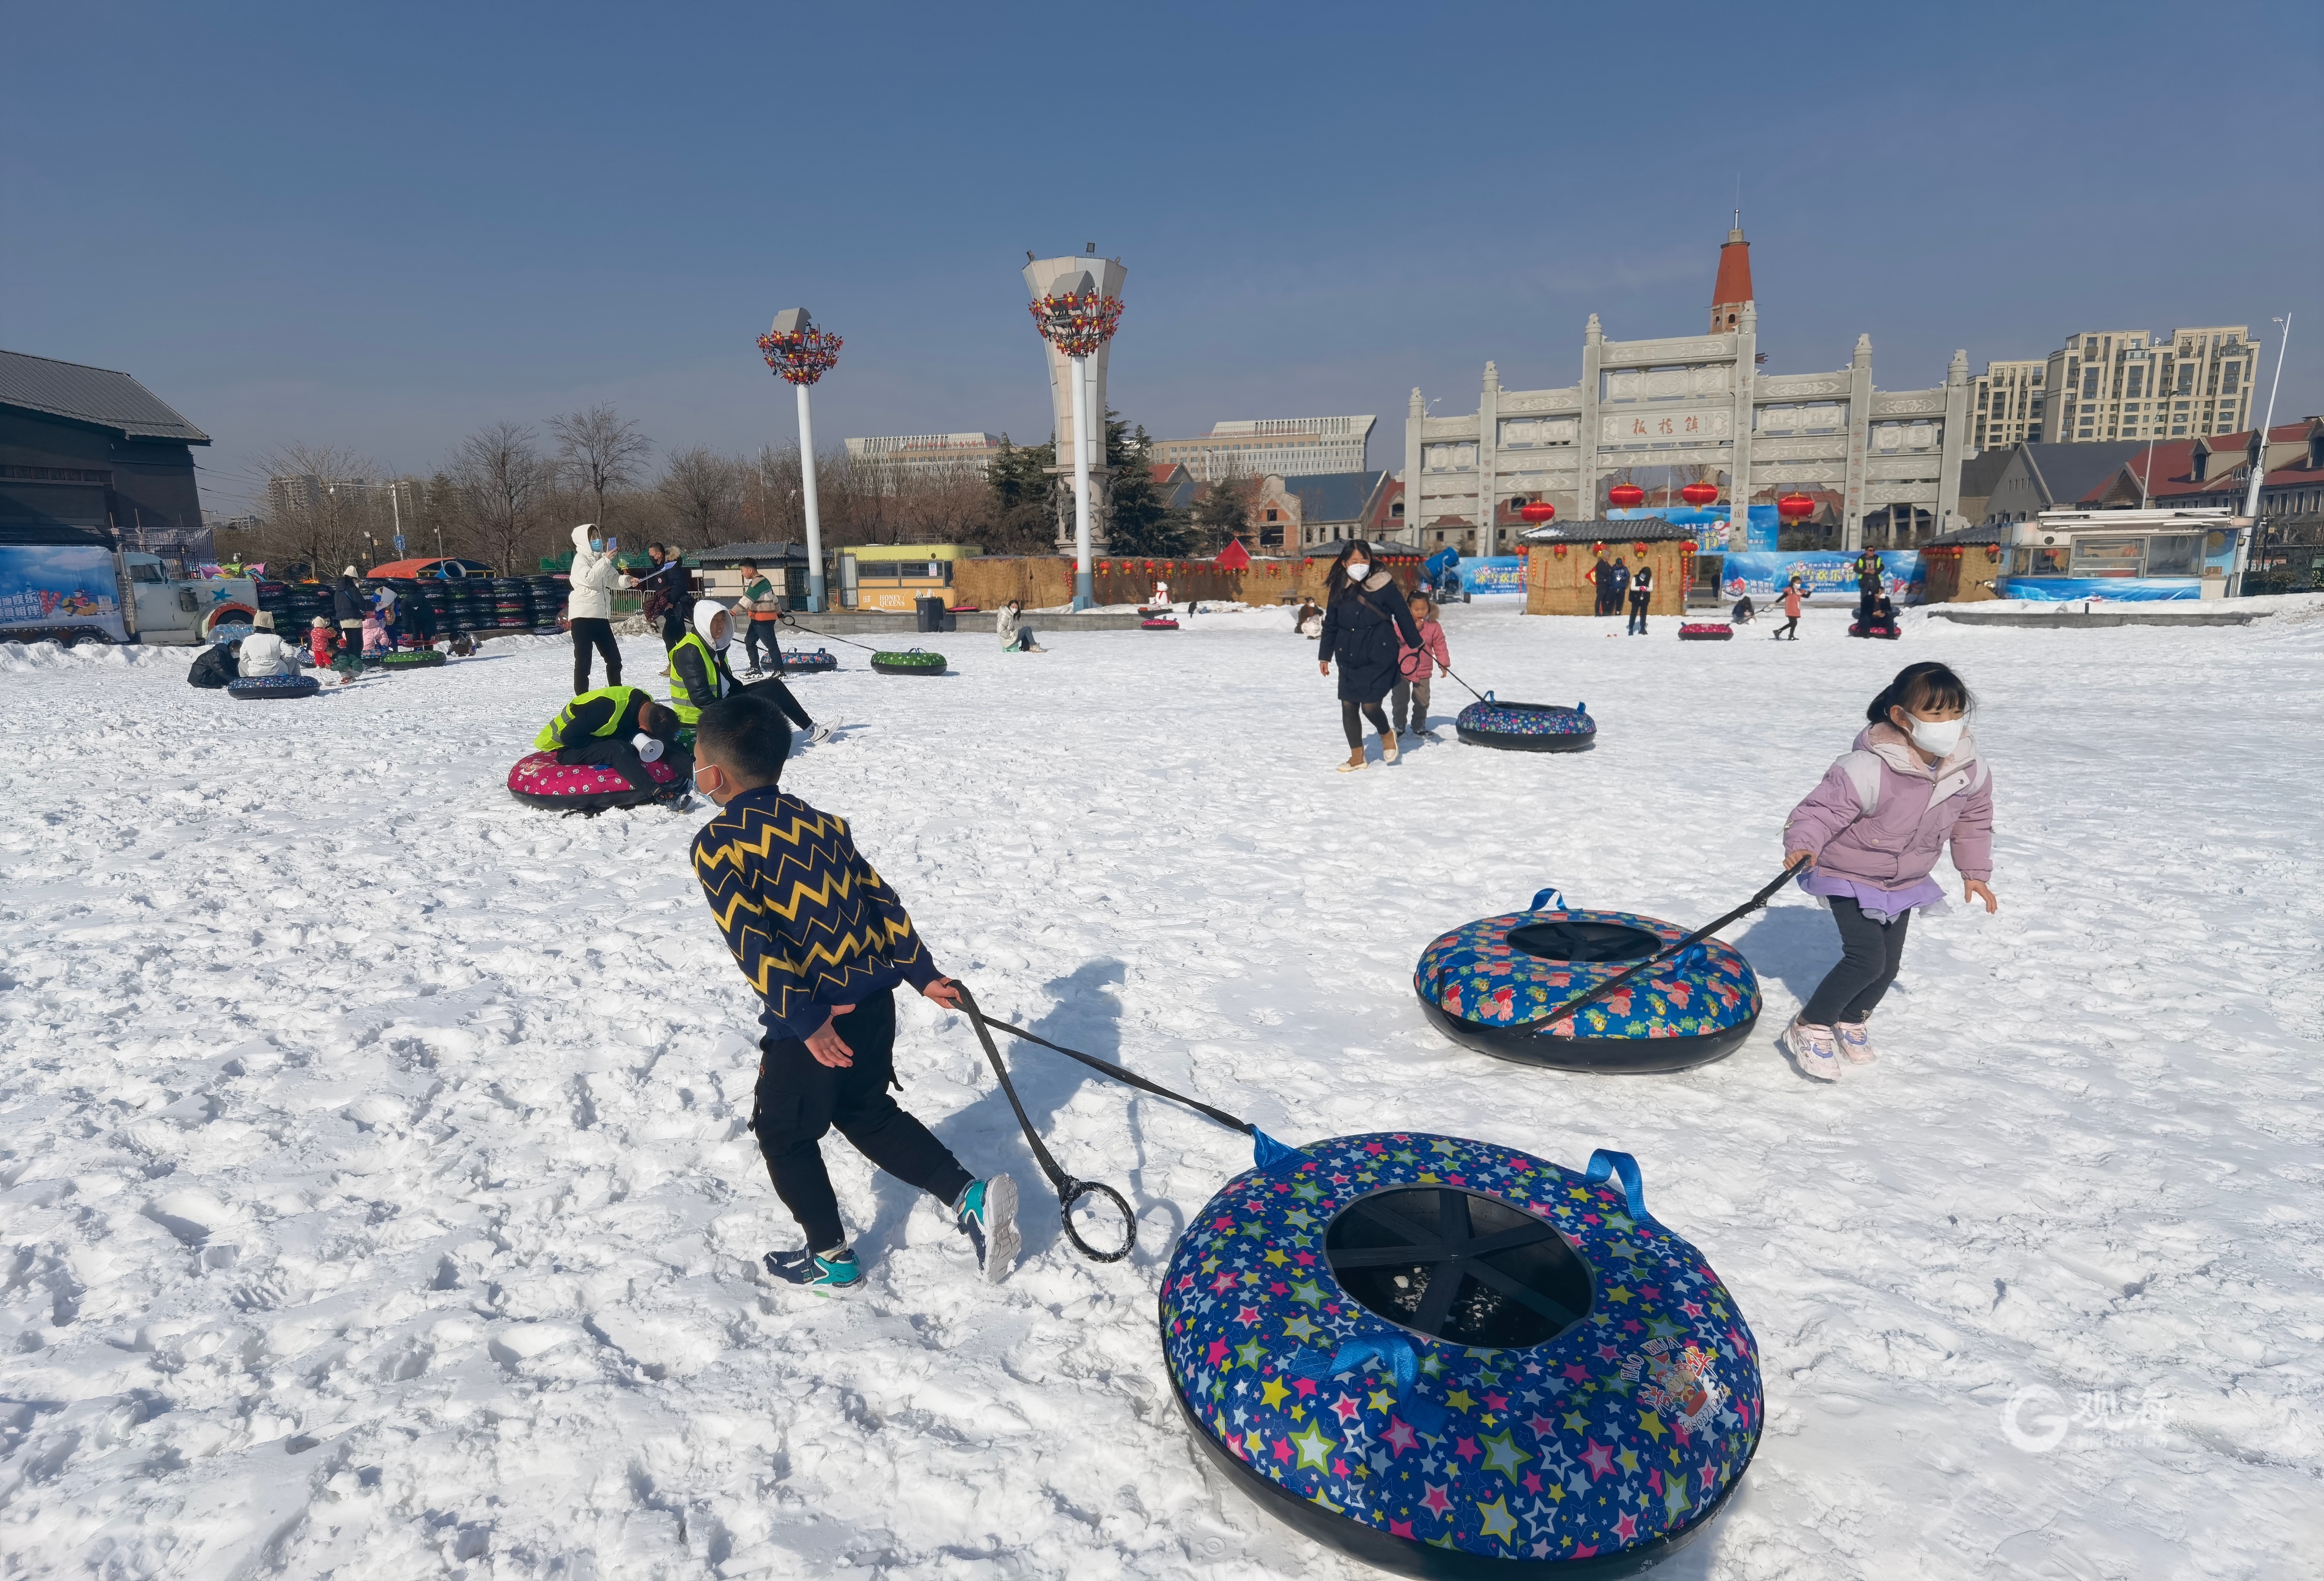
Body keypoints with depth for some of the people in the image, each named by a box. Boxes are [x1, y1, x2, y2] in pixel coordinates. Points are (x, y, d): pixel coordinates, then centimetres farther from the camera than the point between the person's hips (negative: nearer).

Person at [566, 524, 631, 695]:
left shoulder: (600, 558, 16)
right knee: (583, 661, -5)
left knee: (614, 658, 11)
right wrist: (606, 560, -24)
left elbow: (613, 580, 10)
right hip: (583, 615, -7)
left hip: (600, 615, 7)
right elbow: (590, 579, -21)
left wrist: (627, 580, -10)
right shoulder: (581, 558, -5)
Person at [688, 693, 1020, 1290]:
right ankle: (970, 1196, 16)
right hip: (874, 1000, 7)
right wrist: (922, 974, 14)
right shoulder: (821, 823, 9)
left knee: (784, 1134, 19)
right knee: (867, 1113, 26)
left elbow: (752, 941, -18)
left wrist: (804, 1020, -19)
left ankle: (832, 1257, 31)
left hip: (812, 1022, -6)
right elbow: (879, 899, 9)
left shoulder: (717, 845, -9)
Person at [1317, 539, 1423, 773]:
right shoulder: (1339, 589, 3)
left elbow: (1404, 616, -1)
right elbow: (1331, 625, 12)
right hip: (1349, 659, 5)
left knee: (1370, 706, -10)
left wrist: (1416, 644, 5)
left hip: (1379, 658, -5)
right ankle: (1357, 756, 20)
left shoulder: (1384, 586, -9)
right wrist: (1325, 655, 15)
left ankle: (1386, 735, 24)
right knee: (1348, 706, 5)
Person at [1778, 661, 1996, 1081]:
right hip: (1850, 877, -7)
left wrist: (1975, 872, 12)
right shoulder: (1868, 770, -33)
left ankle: (1852, 1020, 38)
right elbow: (1822, 808, -29)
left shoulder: (1969, 770, -10)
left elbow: (1974, 819, 8)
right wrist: (1803, 845, -48)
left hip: (1904, 883, 7)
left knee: (1889, 964, 12)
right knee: (1866, 960, -15)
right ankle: (1809, 1029, 1)